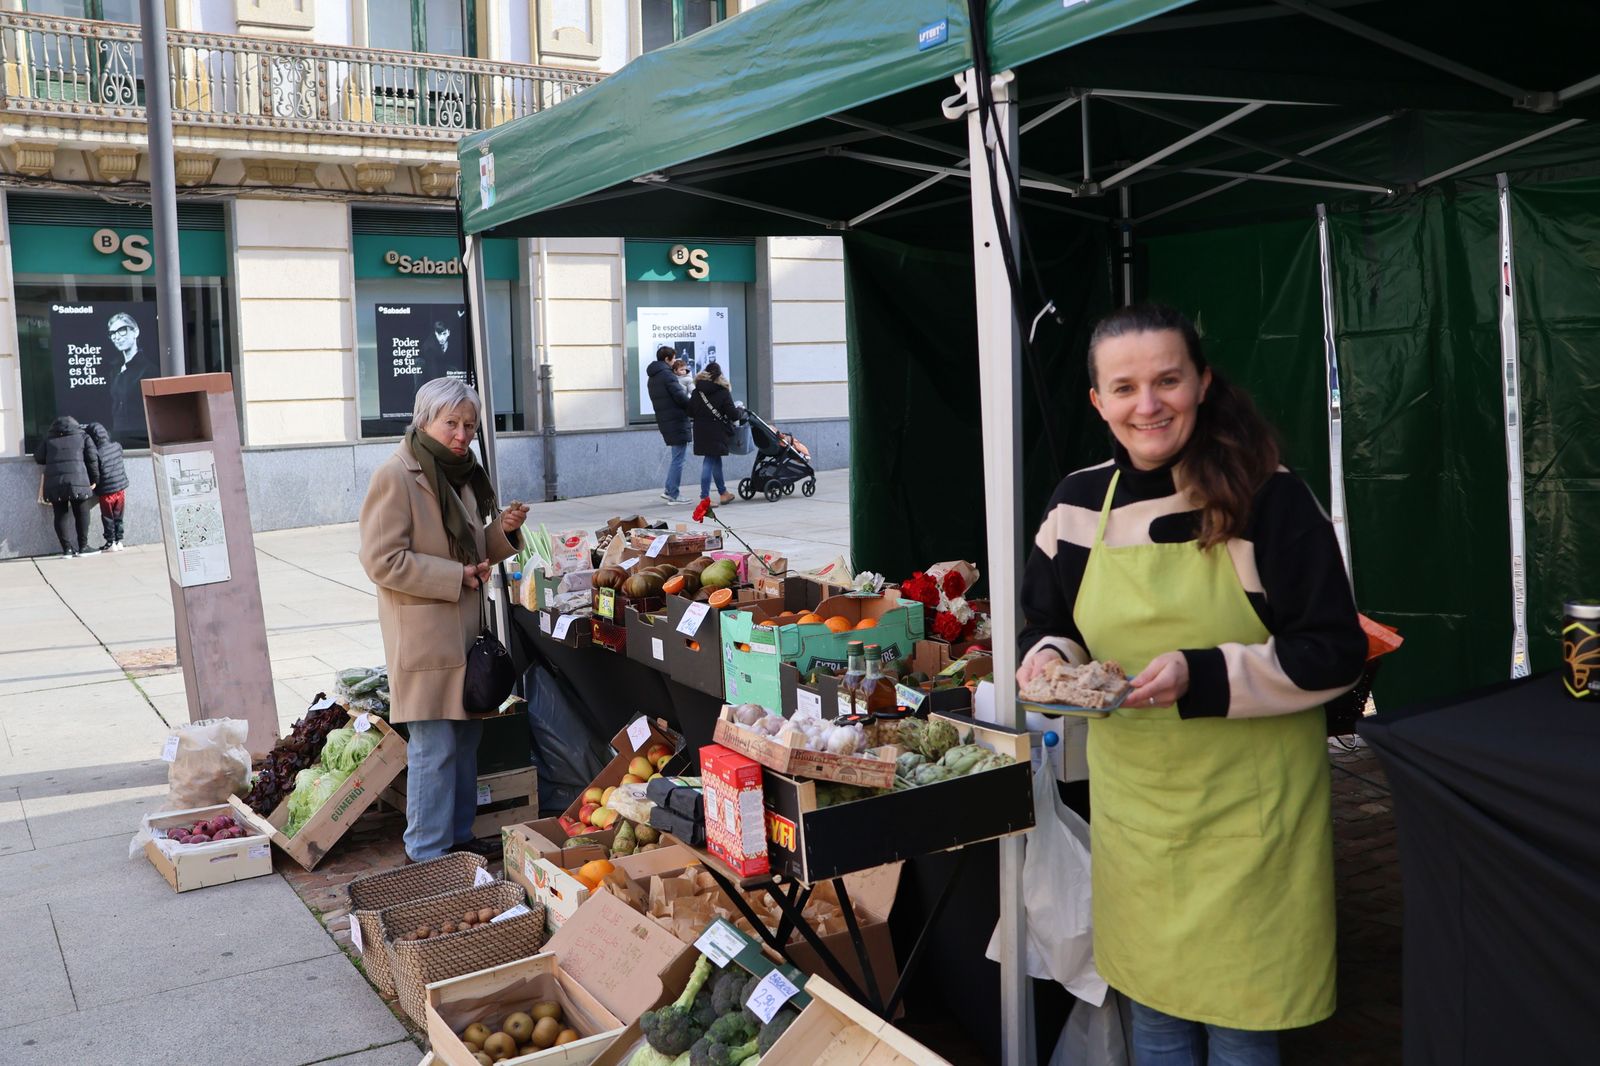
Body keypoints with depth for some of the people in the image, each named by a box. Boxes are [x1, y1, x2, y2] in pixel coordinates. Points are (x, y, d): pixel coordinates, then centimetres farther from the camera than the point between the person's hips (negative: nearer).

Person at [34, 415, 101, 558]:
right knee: (81, 514, 9)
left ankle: (68, 549, 3)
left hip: (53, 483, 2)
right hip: (77, 480, -2)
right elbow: (93, 459, 5)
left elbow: (39, 458, 19)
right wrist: (94, 479, 12)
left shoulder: (48, 439, 20)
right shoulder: (82, 436, 13)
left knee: (61, 515, 8)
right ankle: (83, 547, 10)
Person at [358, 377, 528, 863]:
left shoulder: (462, 473, 14)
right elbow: (383, 560, -18)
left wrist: (503, 530, 1)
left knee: (466, 737, 14)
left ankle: (459, 837, 27)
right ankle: (428, 855, 7)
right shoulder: (395, 476, -13)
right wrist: (457, 577, -18)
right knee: (434, 747, -4)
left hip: (466, 629, 9)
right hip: (425, 634, -8)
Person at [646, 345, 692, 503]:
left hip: (663, 420, 9)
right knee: (677, 458, -4)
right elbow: (680, 396, -18)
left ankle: (668, 489, 14)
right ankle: (673, 495, -2)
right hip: (677, 420, -9)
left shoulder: (651, 377, 17)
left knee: (673, 456, 17)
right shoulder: (667, 374, -12)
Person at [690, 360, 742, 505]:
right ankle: (705, 496, -6)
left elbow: (690, 412, 4)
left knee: (715, 459, 16)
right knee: (710, 461, -2)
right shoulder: (723, 392, -6)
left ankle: (723, 492, 25)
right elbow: (732, 413, -9)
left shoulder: (697, 392, 4)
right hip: (716, 432, -4)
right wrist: (740, 416, 12)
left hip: (701, 432, 5)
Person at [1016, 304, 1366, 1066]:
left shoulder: (1271, 499, -12)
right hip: (1132, 804, 4)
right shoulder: (1077, 505, 0)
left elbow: (1337, 652, -11)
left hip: (1246, 807, -3)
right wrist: (1049, 658, -10)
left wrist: (1202, 676, -24)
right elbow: (1048, 625, 14)